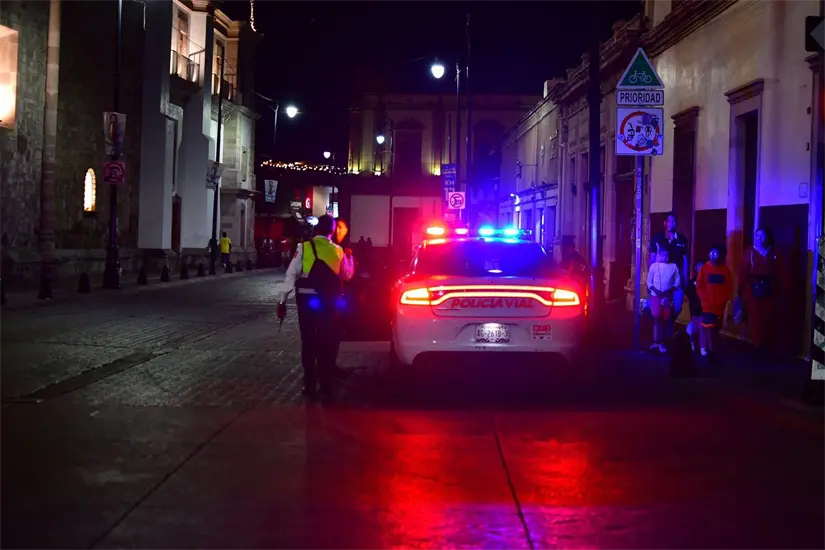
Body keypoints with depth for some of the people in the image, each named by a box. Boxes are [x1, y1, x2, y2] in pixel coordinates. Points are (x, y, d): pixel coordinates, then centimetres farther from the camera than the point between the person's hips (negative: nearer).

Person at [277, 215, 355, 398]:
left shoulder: (304, 248, -5)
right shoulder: (338, 251, 1)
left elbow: (292, 275, -8)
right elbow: (347, 275, 15)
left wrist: (282, 300, -4)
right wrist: (350, 257, 32)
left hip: (307, 300, -1)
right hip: (329, 301, 1)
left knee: (309, 342, 8)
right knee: (328, 343, 11)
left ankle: (310, 385, 10)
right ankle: (325, 384, 14)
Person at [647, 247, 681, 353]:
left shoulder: (673, 266, 1)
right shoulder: (654, 266, -3)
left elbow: (677, 282, 2)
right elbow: (649, 282, -1)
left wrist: (669, 290, -12)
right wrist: (656, 291, -15)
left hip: (668, 296, 2)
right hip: (655, 295, -2)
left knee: (665, 319, 5)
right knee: (657, 317, -13)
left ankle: (661, 343, 13)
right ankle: (656, 342, -2)